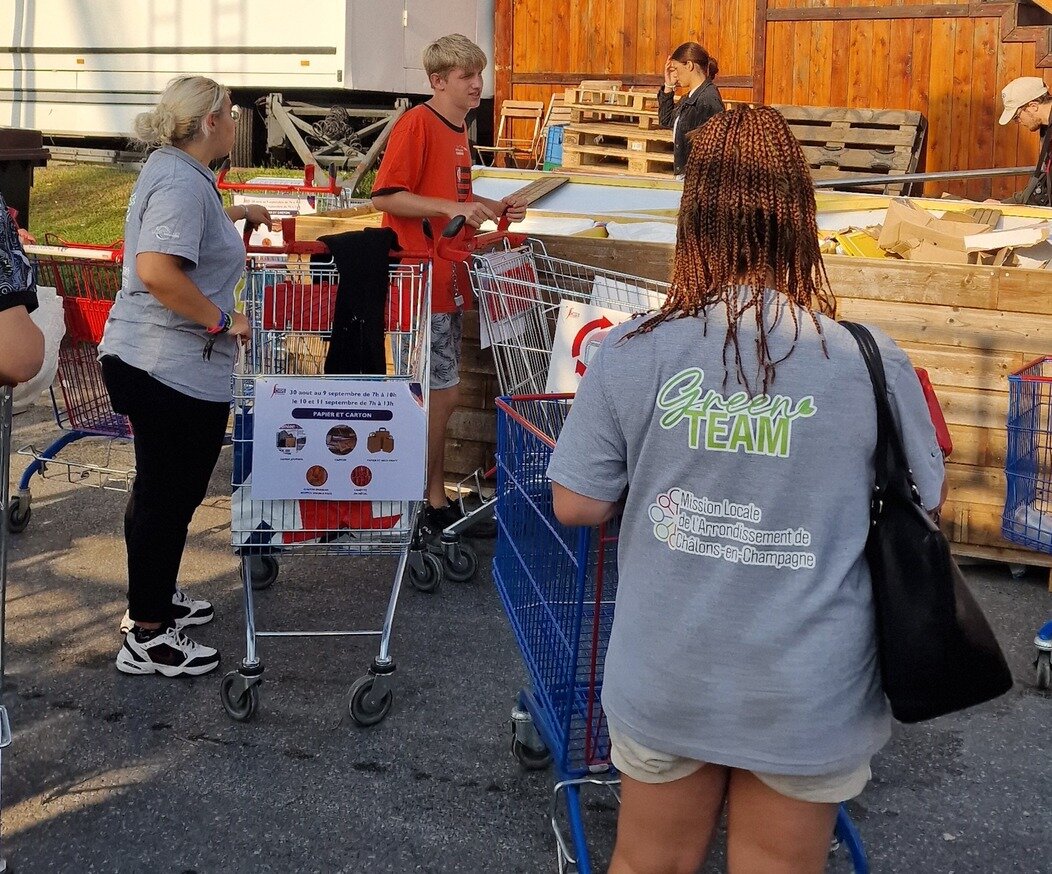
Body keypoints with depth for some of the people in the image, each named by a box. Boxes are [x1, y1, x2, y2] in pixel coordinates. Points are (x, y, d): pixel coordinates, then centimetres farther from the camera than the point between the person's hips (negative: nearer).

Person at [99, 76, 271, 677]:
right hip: (173, 372, -11)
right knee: (167, 497, -1)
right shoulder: (181, 182, -19)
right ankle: (147, 637, 10)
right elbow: (157, 270, -32)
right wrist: (222, 319, -23)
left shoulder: (177, 170, 14)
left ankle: (153, 599, 38)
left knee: (165, 490, 22)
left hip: (156, 364, 11)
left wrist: (233, 214, 38)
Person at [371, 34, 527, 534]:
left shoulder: (459, 131, 14)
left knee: (438, 395, 14)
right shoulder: (417, 123, -13)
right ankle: (432, 502, 9)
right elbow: (385, 197, -18)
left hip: (448, 281, 9)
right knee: (442, 395, -3)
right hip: (422, 282, -9)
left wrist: (495, 208, 11)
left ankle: (433, 496, 24)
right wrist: (451, 207, -24)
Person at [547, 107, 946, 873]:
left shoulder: (630, 355, -15)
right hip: (809, 697, -1)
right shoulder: (873, 363, -16)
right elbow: (924, 503, -1)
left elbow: (577, 505, -6)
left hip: (665, 684, 1)